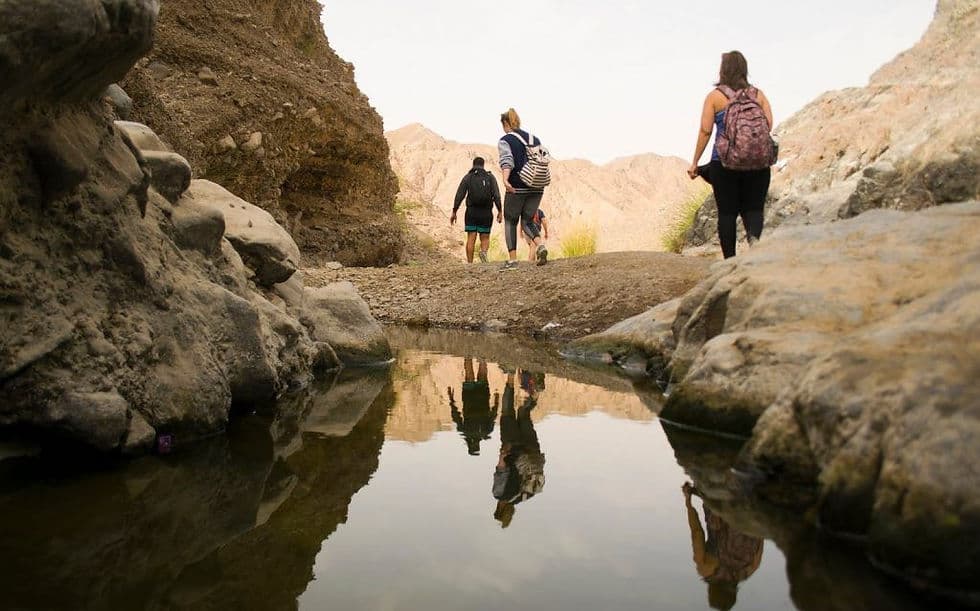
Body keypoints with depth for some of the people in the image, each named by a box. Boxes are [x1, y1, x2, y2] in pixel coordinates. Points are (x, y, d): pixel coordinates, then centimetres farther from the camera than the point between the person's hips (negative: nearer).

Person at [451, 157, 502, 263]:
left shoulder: (467, 177, 5)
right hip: (486, 213, 0)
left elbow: (459, 195, -3)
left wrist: (454, 212, -1)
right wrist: (499, 212, -7)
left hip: (471, 212, 0)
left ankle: (469, 264, -8)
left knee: (471, 239, 1)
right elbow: (496, 195, -7)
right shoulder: (490, 177, 5)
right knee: (485, 238, 8)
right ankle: (483, 251, -24)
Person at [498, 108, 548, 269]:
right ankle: (540, 245, -13)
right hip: (537, 188, 5)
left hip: (517, 188, -5)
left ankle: (512, 260, 3)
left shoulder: (505, 141, -2)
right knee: (527, 221, 14)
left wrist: (505, 179, -33)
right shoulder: (535, 139, 14)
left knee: (510, 222, 9)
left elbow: (507, 161, -19)